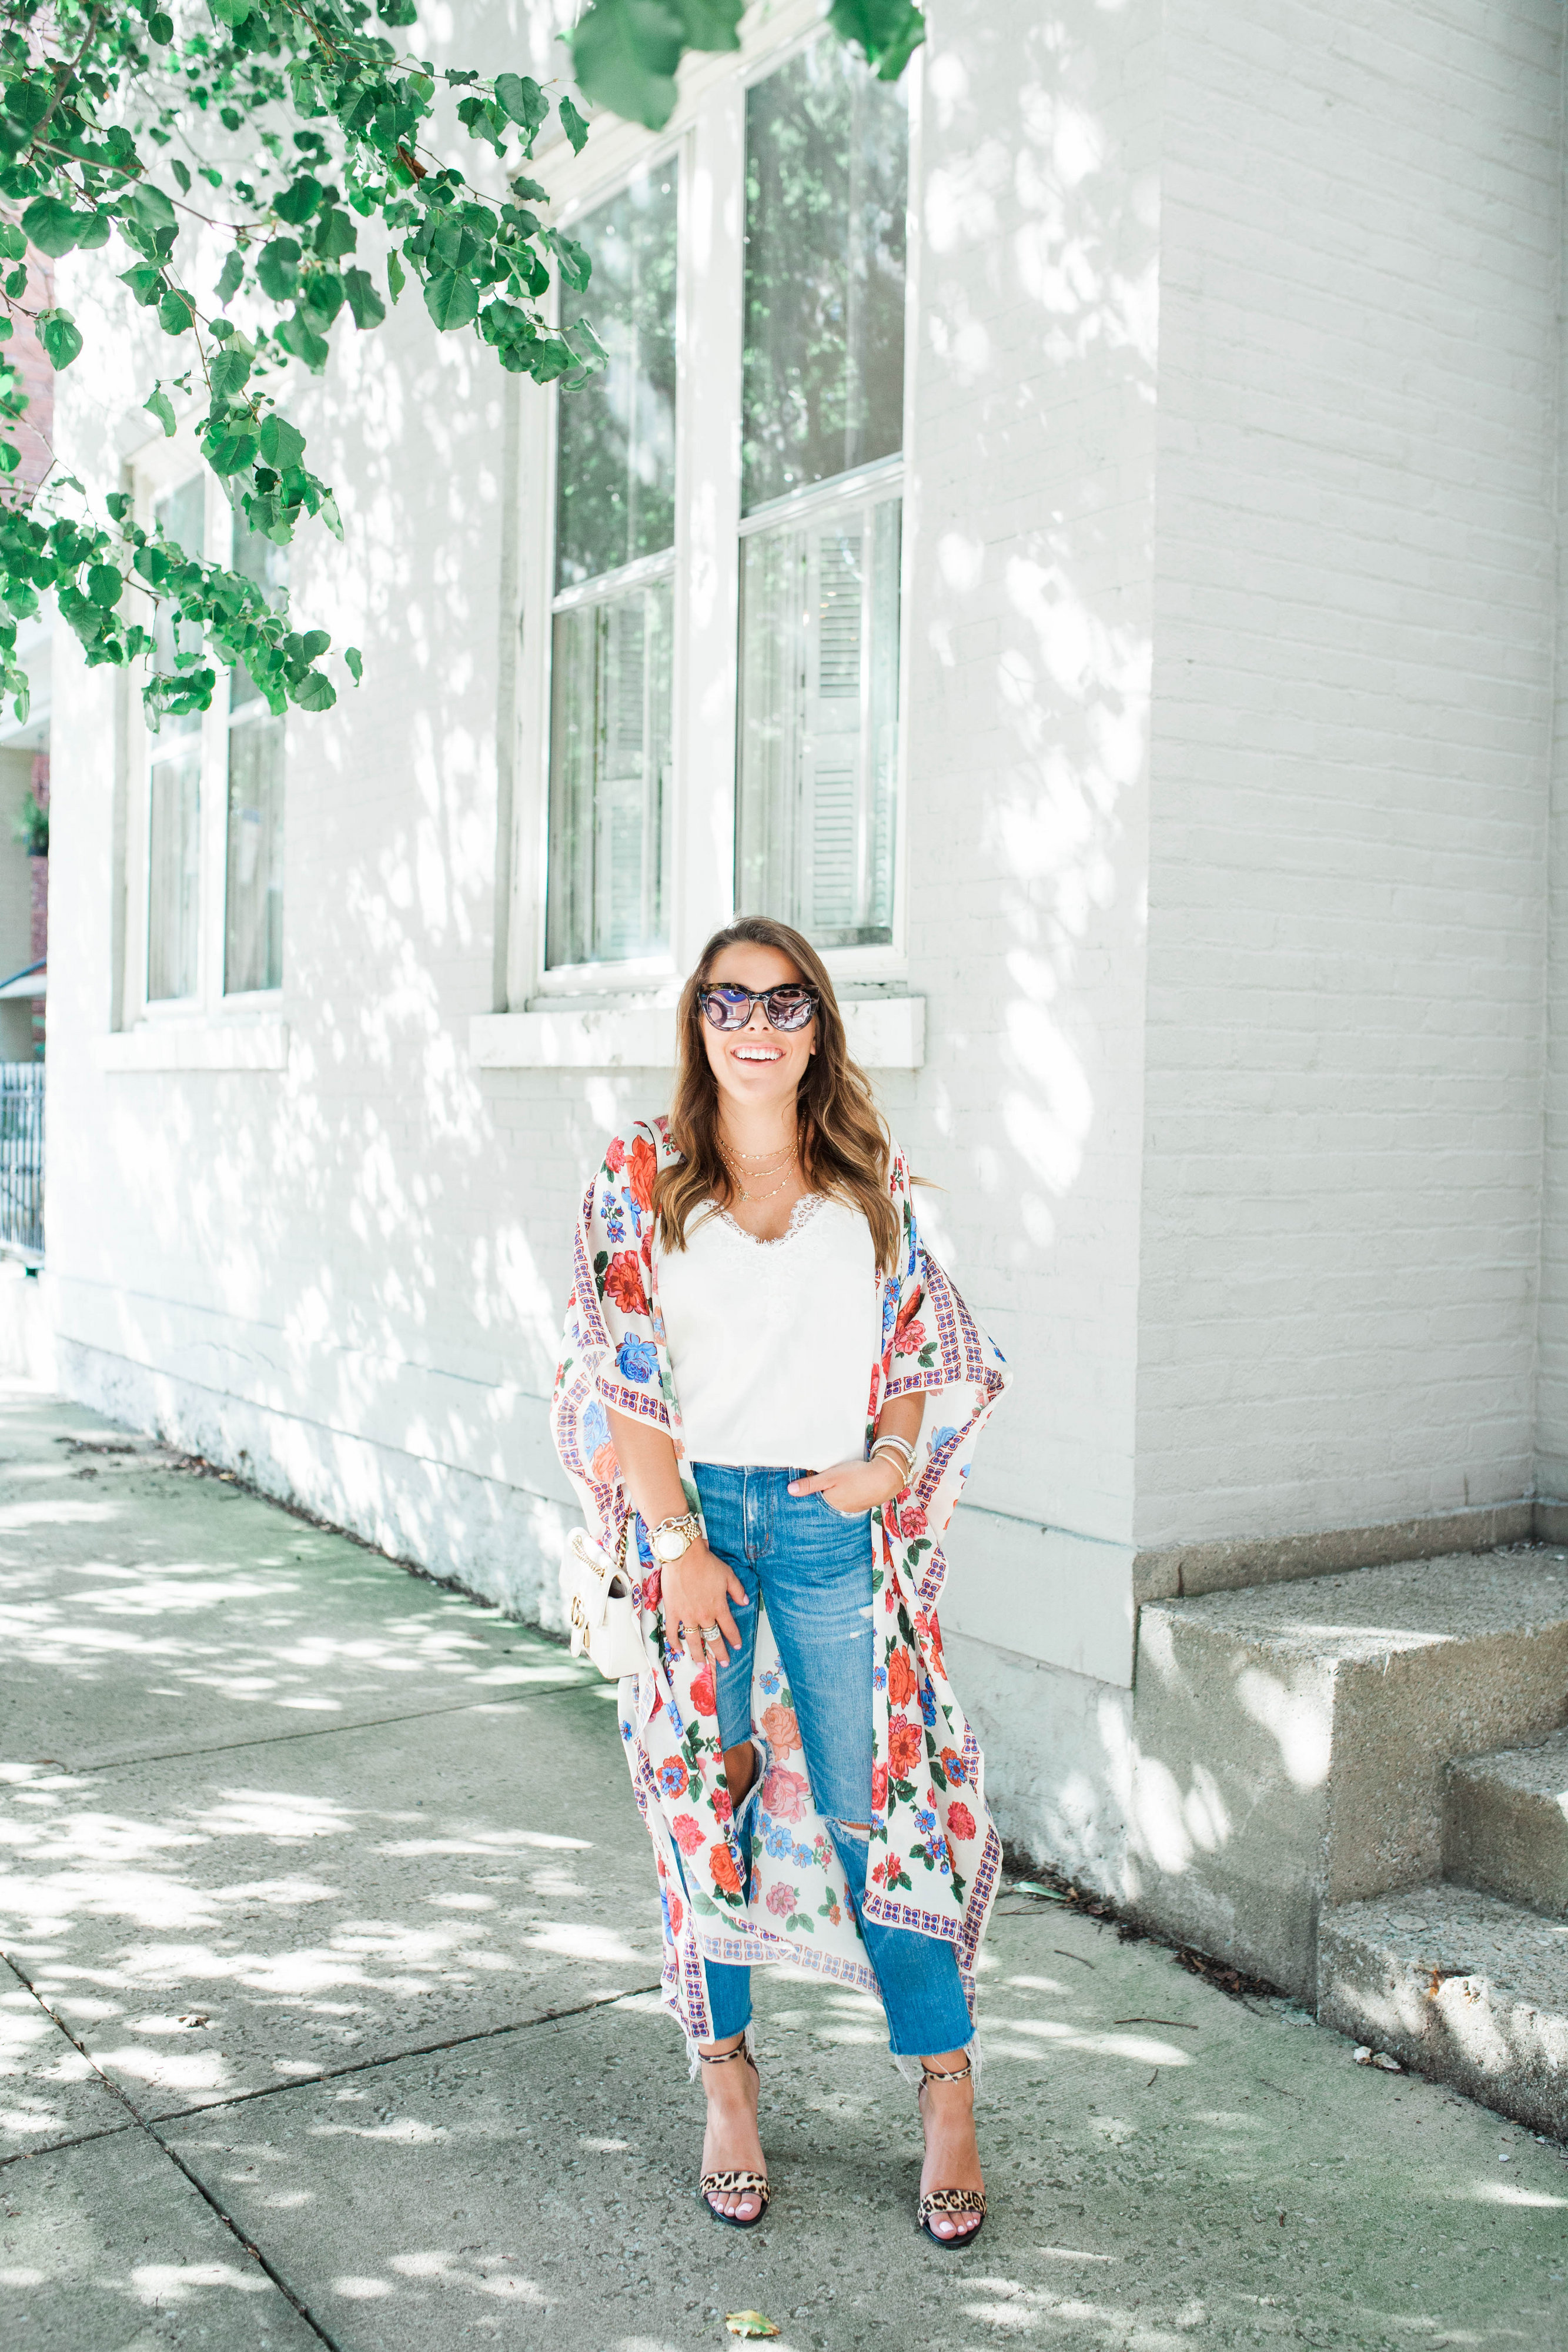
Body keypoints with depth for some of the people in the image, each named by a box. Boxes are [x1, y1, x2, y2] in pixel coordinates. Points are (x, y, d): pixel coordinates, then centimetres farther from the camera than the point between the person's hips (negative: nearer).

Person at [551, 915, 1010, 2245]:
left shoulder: (871, 1177, 6)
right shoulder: (641, 1177, 2)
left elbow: (918, 1346, 10)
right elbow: (625, 1373, -3)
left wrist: (891, 1462, -8)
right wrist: (677, 1544, -9)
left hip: (835, 1519, 0)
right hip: (690, 1510, 0)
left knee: (874, 1802, 1)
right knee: (702, 1805, 8)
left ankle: (949, 2093, 15)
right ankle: (727, 2084, 24)